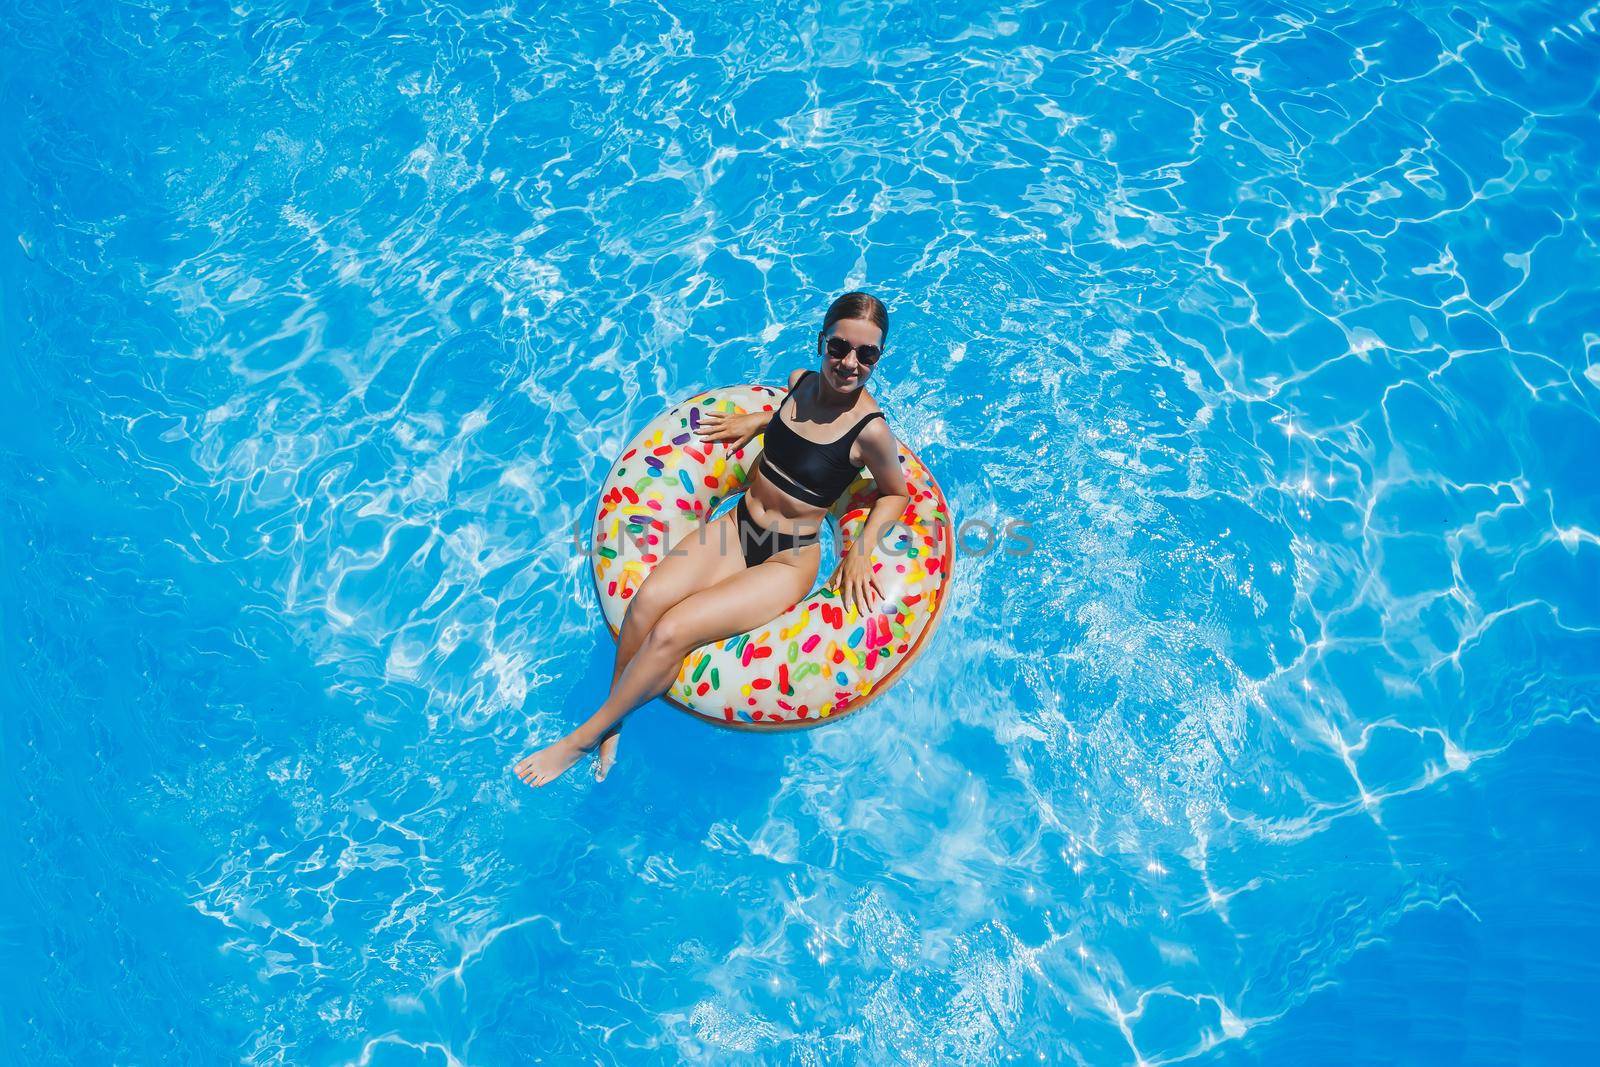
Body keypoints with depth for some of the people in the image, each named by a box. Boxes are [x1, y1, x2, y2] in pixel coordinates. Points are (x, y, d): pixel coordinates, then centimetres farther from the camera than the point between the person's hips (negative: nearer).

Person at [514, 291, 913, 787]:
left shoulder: (870, 430, -16)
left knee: (671, 632, -21)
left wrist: (861, 551, -11)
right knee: (649, 597, -22)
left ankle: (584, 737, -1)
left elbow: (896, 493, 0)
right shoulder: (800, 381, 1)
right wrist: (758, 420, 12)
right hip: (735, 527, 6)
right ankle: (613, 725, -5)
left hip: (787, 563, -5)